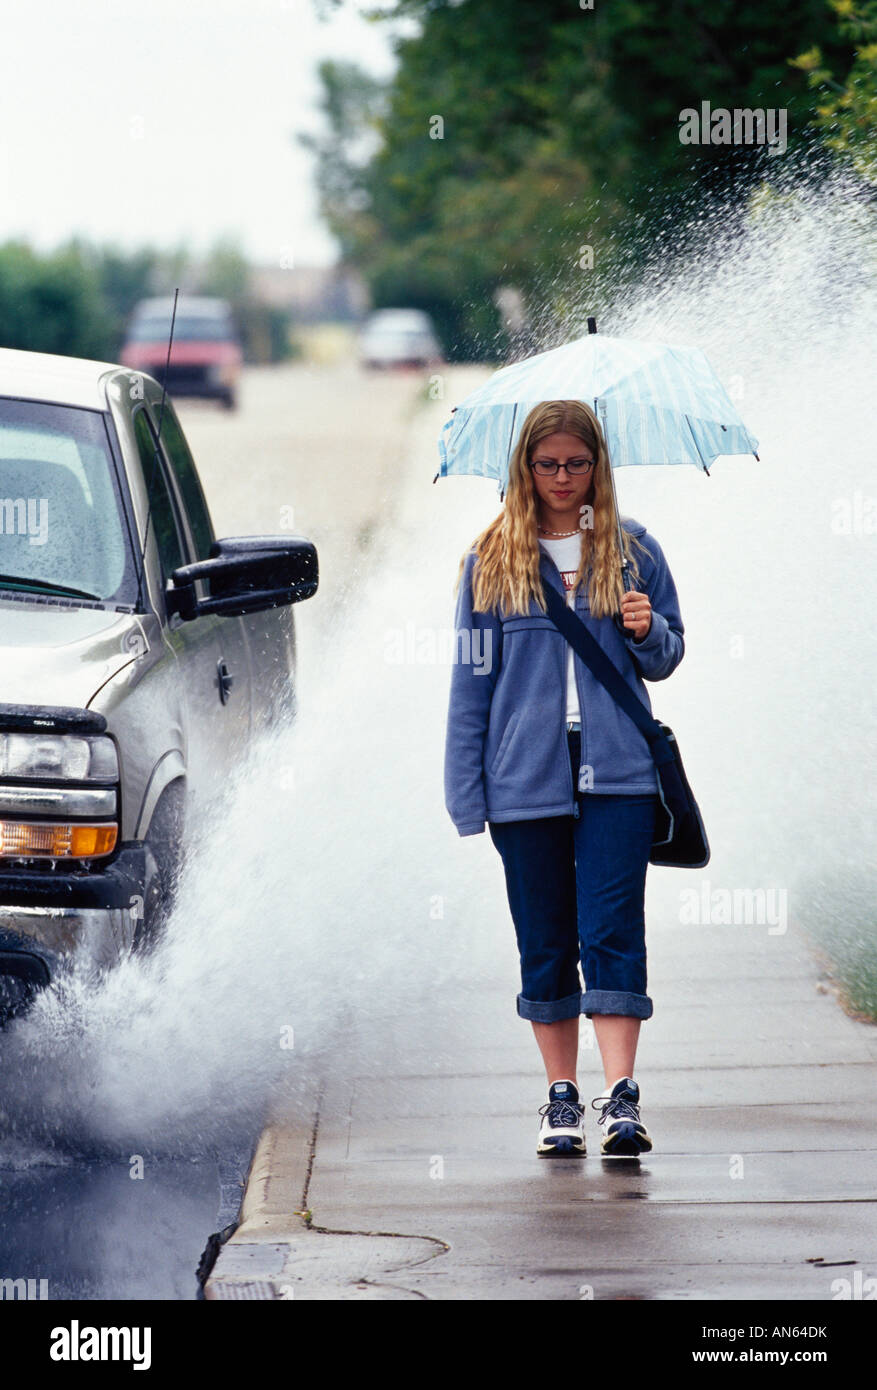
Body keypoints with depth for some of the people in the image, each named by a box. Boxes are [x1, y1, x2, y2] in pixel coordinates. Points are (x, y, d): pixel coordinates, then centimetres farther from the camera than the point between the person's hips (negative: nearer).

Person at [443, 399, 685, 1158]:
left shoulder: (631, 550, 8)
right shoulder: (491, 561, 6)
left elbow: (668, 657, 17)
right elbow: (472, 678, 6)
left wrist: (648, 633, -8)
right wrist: (467, 794, 1)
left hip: (618, 773, -1)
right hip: (526, 775, 1)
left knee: (613, 931, -10)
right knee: (546, 941, 6)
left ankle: (621, 1097, -13)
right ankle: (562, 1098, 15)